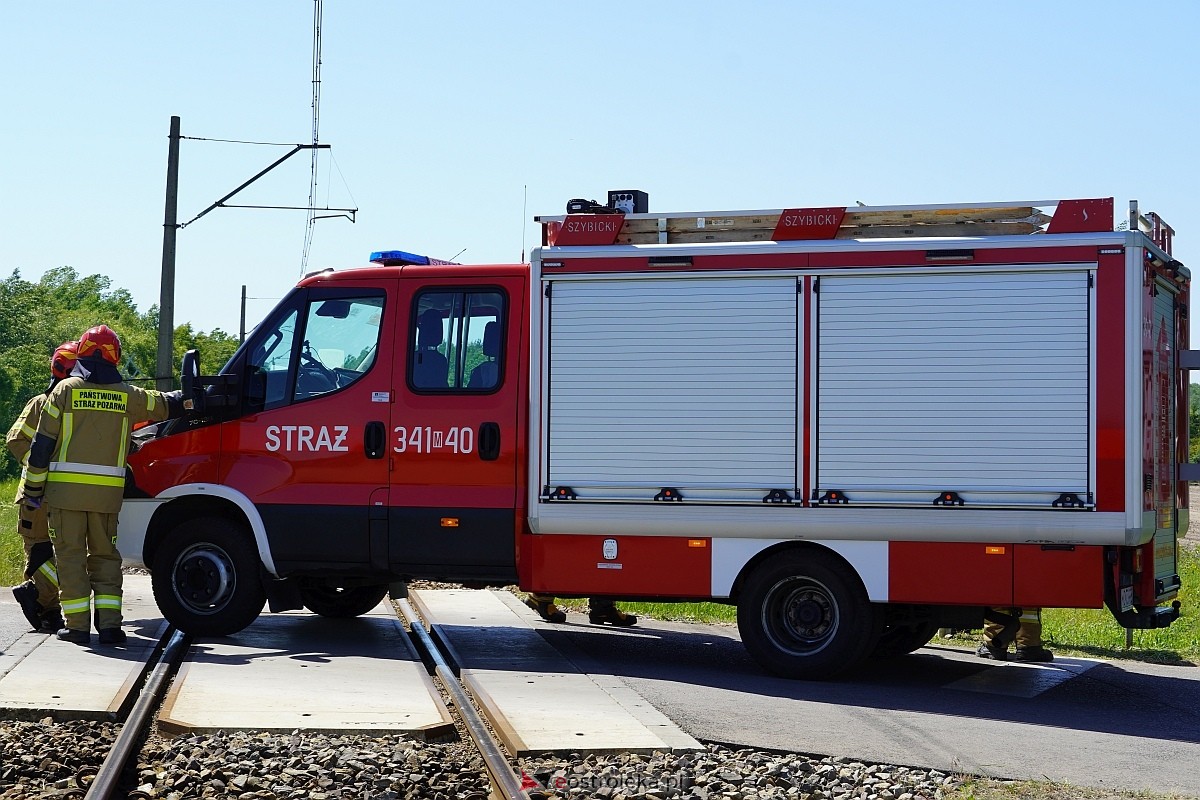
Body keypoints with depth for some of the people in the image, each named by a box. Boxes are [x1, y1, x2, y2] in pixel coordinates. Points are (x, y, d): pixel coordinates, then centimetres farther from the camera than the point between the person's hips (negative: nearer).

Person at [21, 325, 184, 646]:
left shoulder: (65, 389, 0)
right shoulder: (128, 396, 5)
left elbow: (42, 444, -1)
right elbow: (168, 404, 18)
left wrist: (33, 487, 6)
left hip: (65, 489, -2)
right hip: (107, 492, 2)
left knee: (70, 554, 4)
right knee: (105, 555, 11)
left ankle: (77, 625, 2)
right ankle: (109, 624, 4)